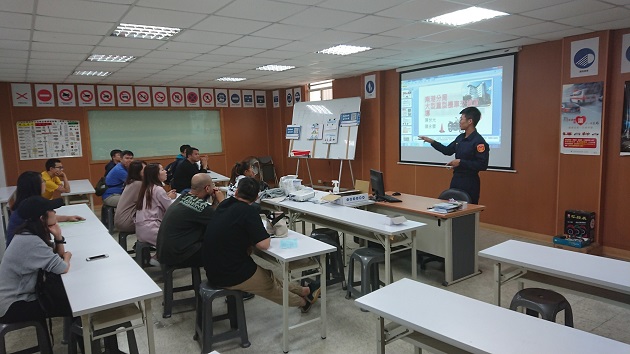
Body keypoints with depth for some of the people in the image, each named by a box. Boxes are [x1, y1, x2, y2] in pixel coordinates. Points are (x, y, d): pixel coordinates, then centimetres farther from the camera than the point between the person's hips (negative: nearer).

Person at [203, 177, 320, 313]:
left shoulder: (224, 205, 3)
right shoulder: (248, 211, -21)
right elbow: (264, 244, -23)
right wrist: (266, 234, -4)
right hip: (232, 277, -7)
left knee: (267, 276, 25)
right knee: (271, 287, 19)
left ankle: (303, 290, 42)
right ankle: (303, 301, 43)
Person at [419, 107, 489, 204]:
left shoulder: (479, 141, -17)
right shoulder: (460, 138, 8)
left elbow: (483, 165, -21)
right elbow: (448, 151, 22)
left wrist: (461, 162, -21)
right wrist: (431, 141, 16)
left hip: (469, 182, -8)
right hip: (456, 179, 8)